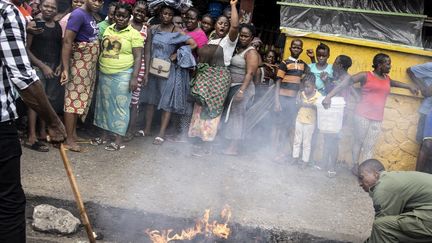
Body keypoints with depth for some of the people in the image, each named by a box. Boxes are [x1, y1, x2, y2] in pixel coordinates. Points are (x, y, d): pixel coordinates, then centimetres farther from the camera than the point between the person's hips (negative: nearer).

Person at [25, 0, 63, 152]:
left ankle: (42, 133, 22)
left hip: (54, 67, 6)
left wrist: (60, 65, 3)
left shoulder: (58, 26, 11)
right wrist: (43, 66, -11)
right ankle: (32, 138, -9)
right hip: (38, 66, -6)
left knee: (48, 101, 10)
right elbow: (26, 49, -8)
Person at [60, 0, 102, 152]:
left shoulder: (91, 16, 10)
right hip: (79, 65, -9)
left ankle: (74, 134, 24)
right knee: (74, 100, -4)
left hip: (89, 66, 9)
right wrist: (65, 69, -27)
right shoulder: (79, 14, -17)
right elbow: (67, 42, -22)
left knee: (80, 99, 14)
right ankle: (69, 139, 2)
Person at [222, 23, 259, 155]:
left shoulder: (251, 52, -8)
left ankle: (233, 148, -3)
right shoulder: (237, 48, 16)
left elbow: (250, 73, -17)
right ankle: (231, 145, 14)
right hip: (232, 86, 8)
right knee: (231, 115, 8)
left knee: (237, 115, -7)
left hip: (242, 86, -8)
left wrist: (242, 90, -26)